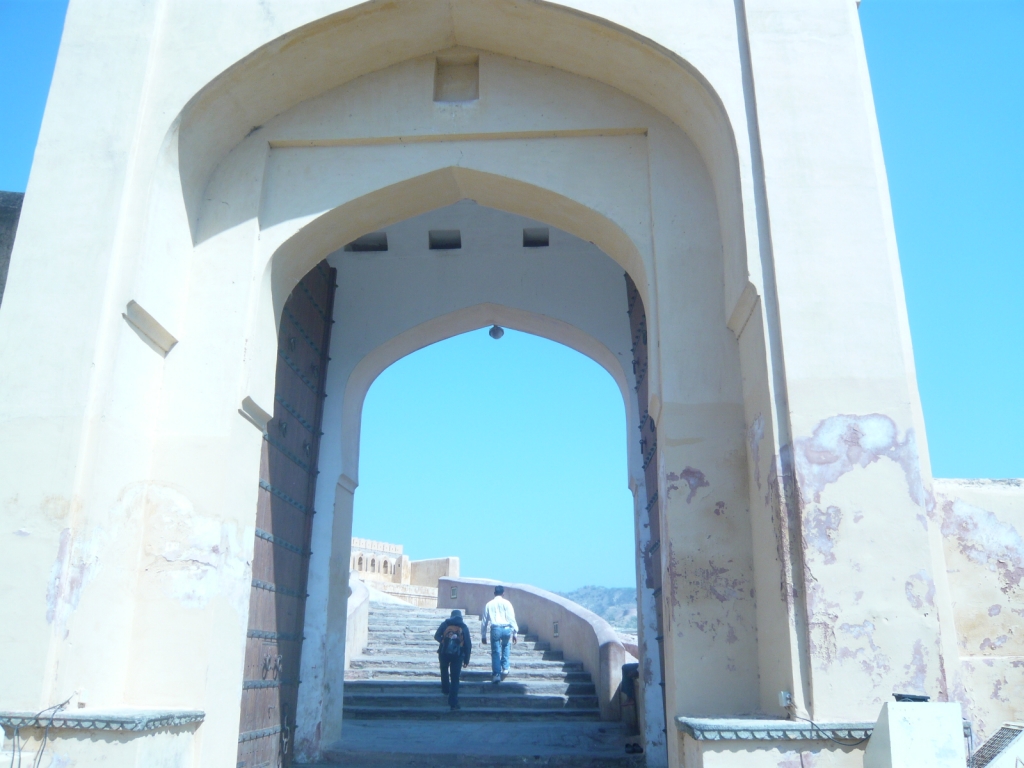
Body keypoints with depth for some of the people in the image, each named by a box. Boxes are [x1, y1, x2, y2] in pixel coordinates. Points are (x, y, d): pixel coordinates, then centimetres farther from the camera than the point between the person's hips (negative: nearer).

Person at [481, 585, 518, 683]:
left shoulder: (489, 604, 11)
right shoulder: (506, 603, 6)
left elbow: (485, 621, 12)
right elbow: (512, 619, 2)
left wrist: (483, 635, 18)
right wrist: (515, 633, 6)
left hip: (495, 629, 0)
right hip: (506, 629, 0)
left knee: (495, 652, 6)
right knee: (505, 647, 25)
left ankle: (496, 674, 1)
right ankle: (505, 668, 21)